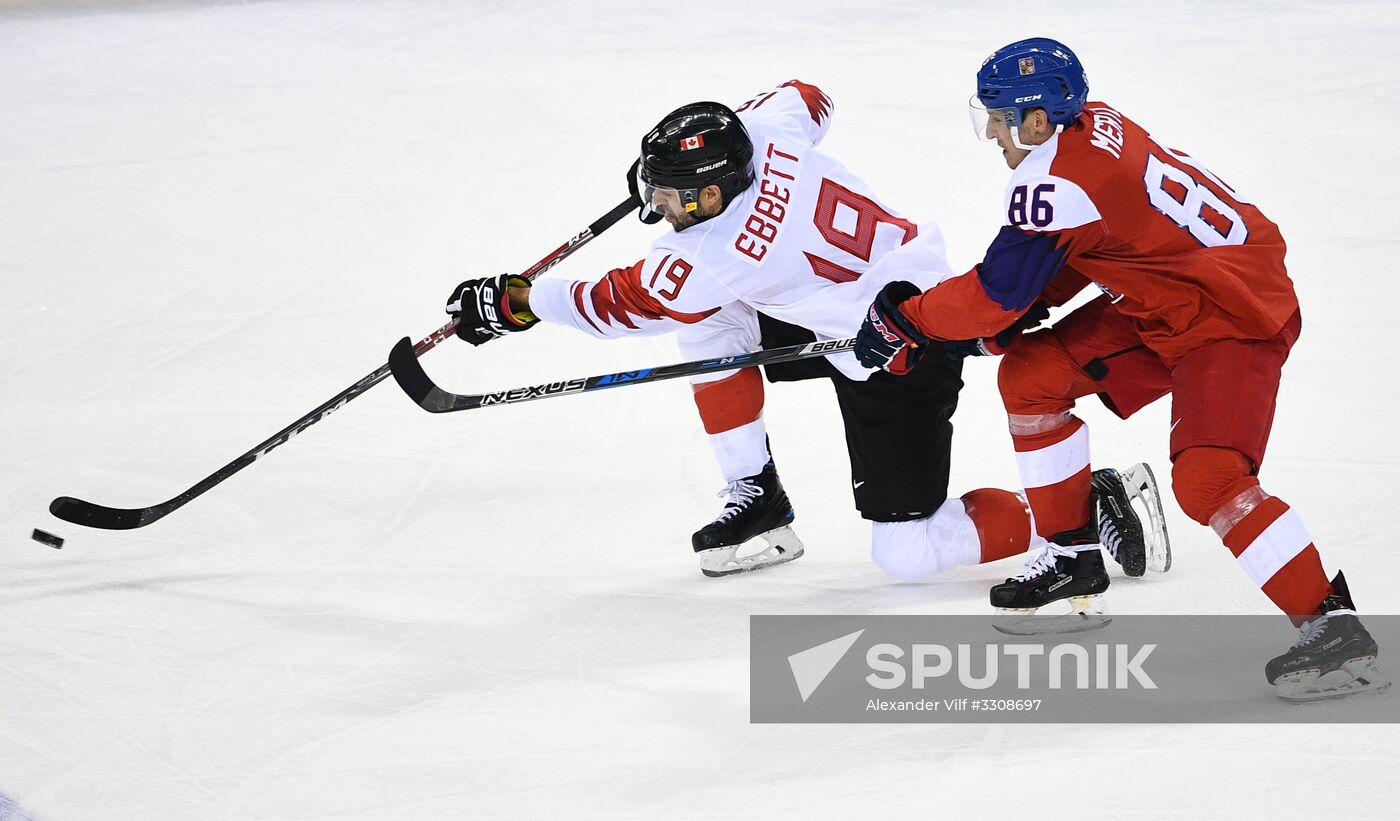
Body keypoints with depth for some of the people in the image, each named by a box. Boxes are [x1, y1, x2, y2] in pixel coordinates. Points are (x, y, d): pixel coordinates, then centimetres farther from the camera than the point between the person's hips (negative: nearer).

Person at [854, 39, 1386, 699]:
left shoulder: (1055, 181, -24)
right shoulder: (1092, 125, 3)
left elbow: (998, 293, -15)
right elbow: (1066, 256, 16)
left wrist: (906, 319, -2)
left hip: (1234, 321, -10)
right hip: (1165, 303, 10)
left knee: (1207, 478, -26)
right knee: (1031, 374, 8)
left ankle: (1331, 623, -23)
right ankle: (1073, 555, 21)